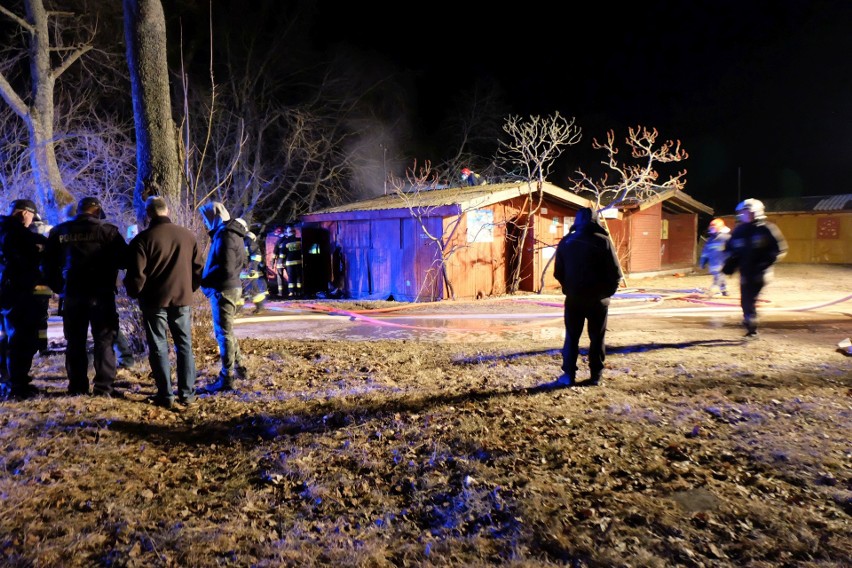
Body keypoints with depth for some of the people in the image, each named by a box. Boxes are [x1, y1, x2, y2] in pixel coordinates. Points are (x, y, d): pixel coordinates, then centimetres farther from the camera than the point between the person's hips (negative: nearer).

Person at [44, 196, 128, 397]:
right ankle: (104, 387, 0)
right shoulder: (107, 230, -6)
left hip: (72, 294, 4)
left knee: (75, 341, 12)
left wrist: (58, 288, 17)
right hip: (101, 294, -3)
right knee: (104, 340, 2)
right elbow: (124, 260, -4)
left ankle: (77, 386, 14)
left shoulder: (59, 231, 7)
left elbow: (49, 263, 10)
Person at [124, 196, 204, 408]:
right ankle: (187, 392, 12)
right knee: (185, 345, 11)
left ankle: (165, 395, 6)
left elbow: (136, 274, -10)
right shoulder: (188, 235, 3)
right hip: (182, 298, 3)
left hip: (154, 300, -3)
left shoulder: (143, 238, -9)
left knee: (158, 347, 5)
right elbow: (198, 269, 8)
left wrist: (134, 293, 9)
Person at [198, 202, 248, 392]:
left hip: (223, 291, -10)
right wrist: (208, 279, 11)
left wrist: (204, 280, -13)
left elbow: (225, 268, -25)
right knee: (227, 331, 20)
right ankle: (238, 368, 29)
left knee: (224, 333, -4)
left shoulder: (225, 236, -17)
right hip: (229, 288, 10)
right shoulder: (230, 233, 14)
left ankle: (226, 379, 2)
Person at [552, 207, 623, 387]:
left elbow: (558, 273, 5)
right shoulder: (603, 241, -7)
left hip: (573, 297, 2)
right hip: (598, 298, -2)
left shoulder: (566, 242, 2)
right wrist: (608, 290, 7)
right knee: (597, 338, 9)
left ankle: (569, 374, 6)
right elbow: (616, 273, -8)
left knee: (572, 337, 8)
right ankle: (595, 375, 12)